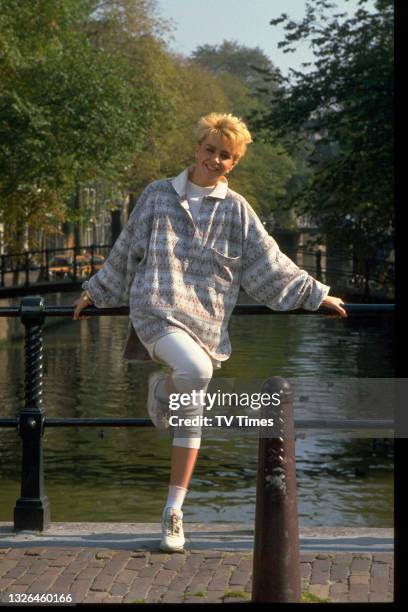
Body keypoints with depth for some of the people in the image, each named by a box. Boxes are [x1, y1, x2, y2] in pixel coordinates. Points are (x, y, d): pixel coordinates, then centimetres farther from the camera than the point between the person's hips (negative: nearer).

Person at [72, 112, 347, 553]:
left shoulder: (236, 210, 9)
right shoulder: (158, 195, 11)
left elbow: (270, 264, 13)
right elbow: (126, 251, 20)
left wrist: (315, 295, 11)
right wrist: (95, 292, 26)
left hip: (206, 318, 2)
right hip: (155, 309, -1)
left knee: (191, 415, 1)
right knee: (197, 371, -33)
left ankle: (173, 512, 10)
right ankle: (162, 385, 2)